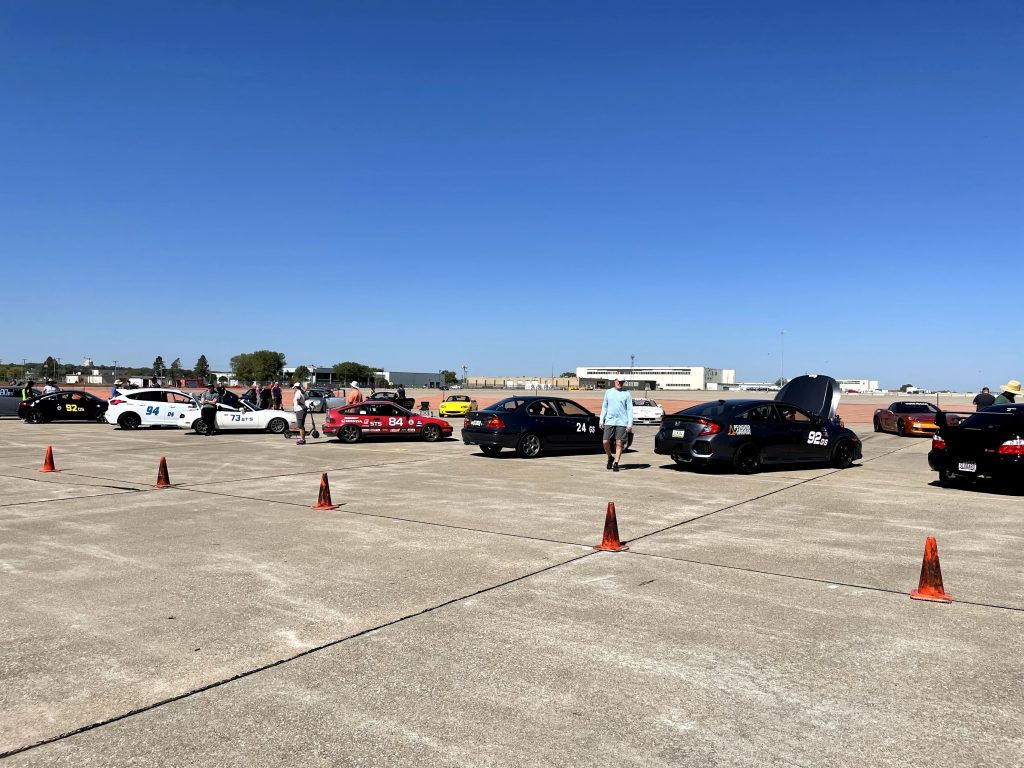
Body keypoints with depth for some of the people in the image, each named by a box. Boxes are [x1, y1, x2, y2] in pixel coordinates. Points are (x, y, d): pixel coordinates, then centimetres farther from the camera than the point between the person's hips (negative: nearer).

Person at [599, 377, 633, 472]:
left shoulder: (626, 394, 4)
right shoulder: (608, 392, 11)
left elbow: (630, 410, 2)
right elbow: (604, 407, 15)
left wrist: (630, 424, -6)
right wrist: (601, 420, 8)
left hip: (622, 422, -2)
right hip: (609, 421, 2)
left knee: (619, 443, -4)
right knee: (605, 442, -3)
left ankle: (616, 463, 3)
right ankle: (610, 458, 21)